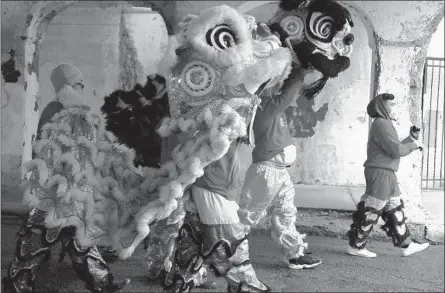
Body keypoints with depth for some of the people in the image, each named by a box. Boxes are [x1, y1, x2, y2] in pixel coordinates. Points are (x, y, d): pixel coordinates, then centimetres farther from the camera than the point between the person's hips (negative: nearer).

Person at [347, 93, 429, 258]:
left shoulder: (385, 124, 19)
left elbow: (394, 149, 21)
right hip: (380, 173, -11)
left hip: (387, 175, 11)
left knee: (395, 211, 13)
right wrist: (413, 145, -4)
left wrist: (411, 139, 16)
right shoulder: (381, 124, -14)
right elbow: (396, 150, -20)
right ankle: (355, 246, 5)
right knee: (370, 212, -4)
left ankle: (406, 245, 20)